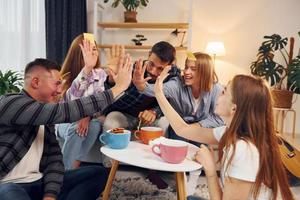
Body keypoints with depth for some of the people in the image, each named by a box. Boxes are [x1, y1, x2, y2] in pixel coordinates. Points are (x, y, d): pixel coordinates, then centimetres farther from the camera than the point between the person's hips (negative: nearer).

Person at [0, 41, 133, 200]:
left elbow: (55, 157, 5)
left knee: (98, 173, -3)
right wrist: (118, 88, -26)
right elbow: (62, 112, -27)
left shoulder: (46, 118, 11)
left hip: (39, 184, 8)